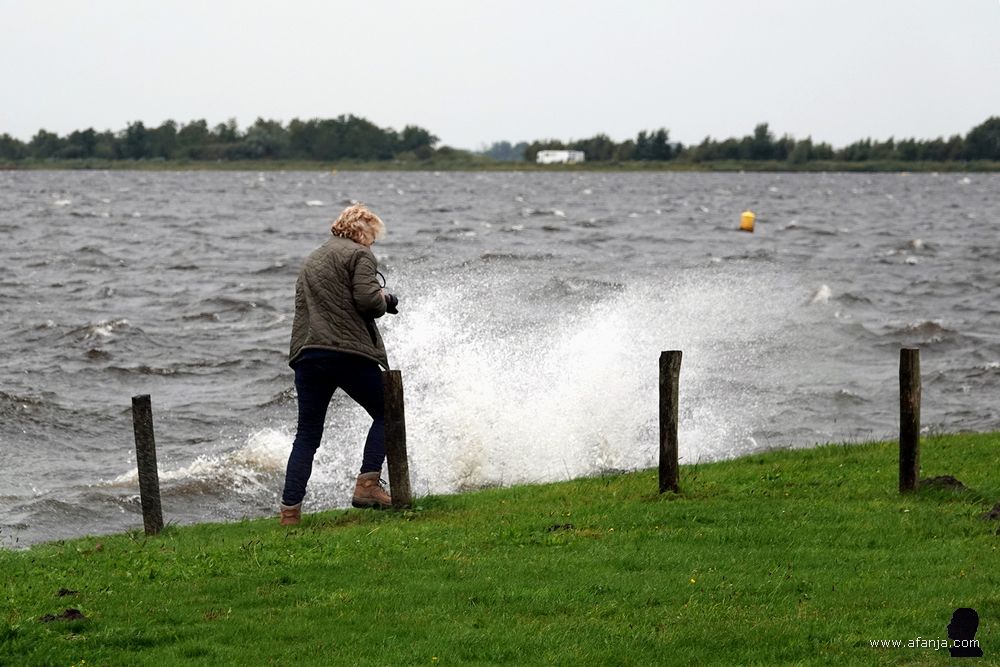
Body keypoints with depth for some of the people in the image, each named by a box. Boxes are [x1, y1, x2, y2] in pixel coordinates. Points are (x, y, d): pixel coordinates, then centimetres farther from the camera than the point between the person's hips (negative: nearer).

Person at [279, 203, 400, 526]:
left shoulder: (311, 260, 24)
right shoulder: (359, 255, -1)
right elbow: (367, 300, -14)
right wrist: (386, 300, 8)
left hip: (307, 354, 6)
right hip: (349, 352, -6)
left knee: (307, 436, 7)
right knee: (385, 414, 13)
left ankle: (290, 510, -2)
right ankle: (367, 485, -1)